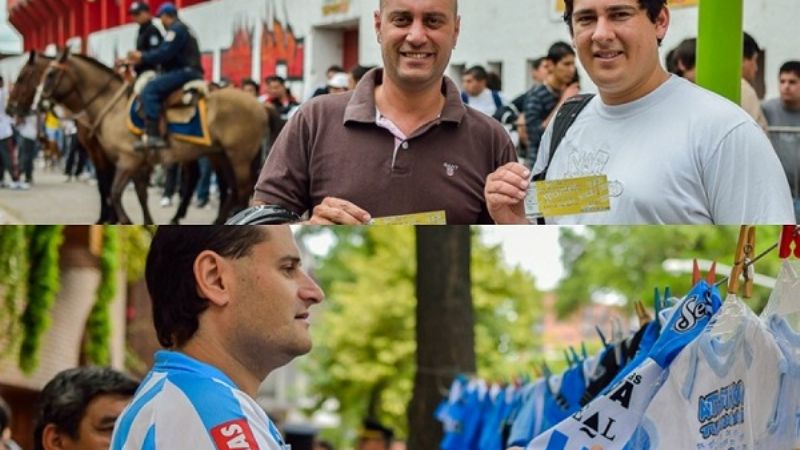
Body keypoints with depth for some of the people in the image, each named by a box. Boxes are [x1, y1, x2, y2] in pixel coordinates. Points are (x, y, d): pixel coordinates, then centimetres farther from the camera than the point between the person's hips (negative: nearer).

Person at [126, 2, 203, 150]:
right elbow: (167, 54, 23)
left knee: (150, 90, -21)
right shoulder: (183, 29, 27)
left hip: (185, 71, -11)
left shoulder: (176, 29, -6)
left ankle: (152, 135, -32)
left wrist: (143, 57, -7)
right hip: (189, 72, 11)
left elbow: (164, 53, -18)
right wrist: (144, 57, 15)